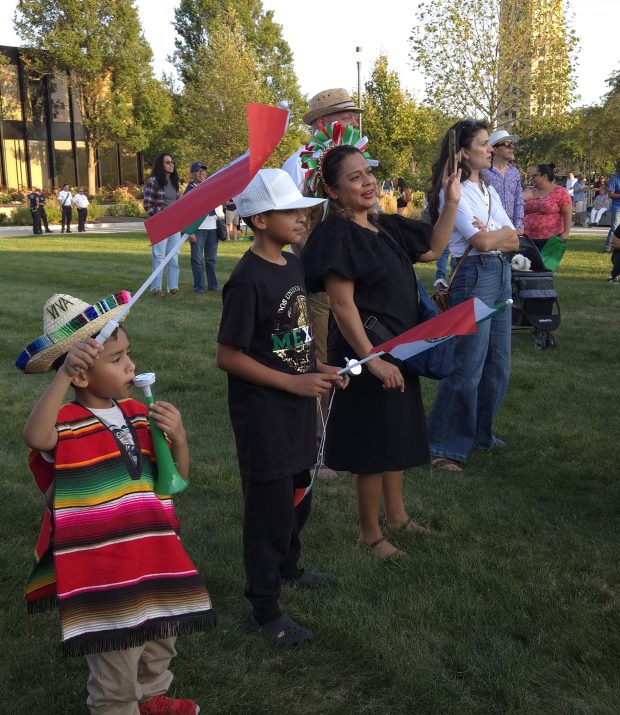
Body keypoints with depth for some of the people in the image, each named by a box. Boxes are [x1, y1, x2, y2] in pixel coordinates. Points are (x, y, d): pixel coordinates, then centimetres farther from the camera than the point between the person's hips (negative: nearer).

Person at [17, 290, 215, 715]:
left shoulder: (137, 415, 2)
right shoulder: (67, 424, -17)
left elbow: (177, 477, 5)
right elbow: (35, 438, -42)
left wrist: (178, 436, -14)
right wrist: (63, 374, -47)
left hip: (154, 558, 7)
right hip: (102, 571, -7)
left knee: (160, 641, 28)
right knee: (115, 670, 10)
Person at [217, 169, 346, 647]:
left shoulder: (293, 265, 4)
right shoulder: (248, 280, -21)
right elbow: (229, 356, -20)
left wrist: (318, 369, 2)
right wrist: (294, 382, -21)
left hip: (297, 408, 8)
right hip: (262, 414, -8)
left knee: (298, 495, 23)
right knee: (270, 507, 3)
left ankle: (287, 567, 47)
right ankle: (266, 610, 19)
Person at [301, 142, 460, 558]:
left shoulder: (385, 226, 8)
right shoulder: (338, 235, -18)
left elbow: (433, 249, 18)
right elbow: (343, 306, -22)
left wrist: (453, 201, 6)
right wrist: (373, 359, -24)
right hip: (369, 353, -9)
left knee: (398, 437, 20)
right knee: (373, 447, 3)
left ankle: (396, 515, 38)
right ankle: (370, 533, 21)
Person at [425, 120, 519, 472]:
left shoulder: (488, 190, 16)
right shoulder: (453, 191, -10)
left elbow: (513, 241, 10)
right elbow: (481, 241, -16)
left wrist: (494, 237, -10)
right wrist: (506, 232, 3)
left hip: (502, 274, 9)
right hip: (474, 275, -9)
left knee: (498, 362, 13)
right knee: (468, 365, -9)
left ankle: (480, 433, 28)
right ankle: (444, 447, 0)